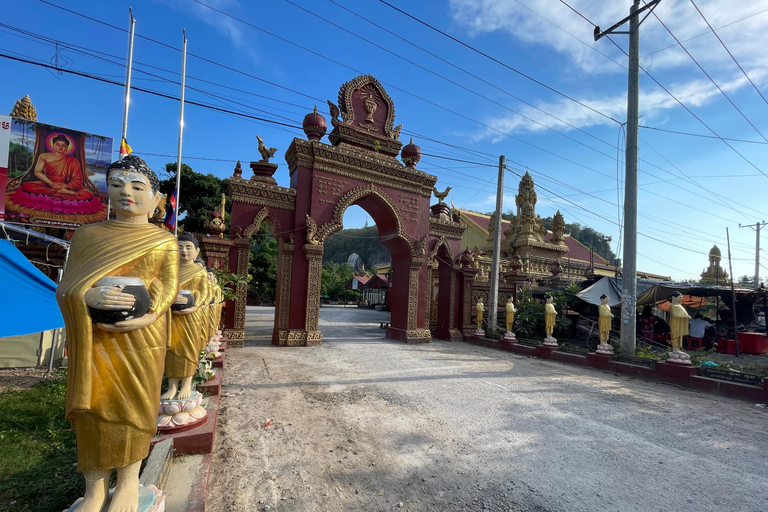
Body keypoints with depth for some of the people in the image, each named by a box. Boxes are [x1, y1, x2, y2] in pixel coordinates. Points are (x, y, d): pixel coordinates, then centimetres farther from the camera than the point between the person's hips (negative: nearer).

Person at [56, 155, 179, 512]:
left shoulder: (165, 242, 6)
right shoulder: (87, 235, 11)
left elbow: (167, 287, -2)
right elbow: (64, 287, 6)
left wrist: (146, 315, -21)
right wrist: (90, 296, -18)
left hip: (141, 339, -2)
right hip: (94, 339, 2)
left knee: (135, 403, 2)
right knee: (93, 404, 3)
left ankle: (128, 482, 20)